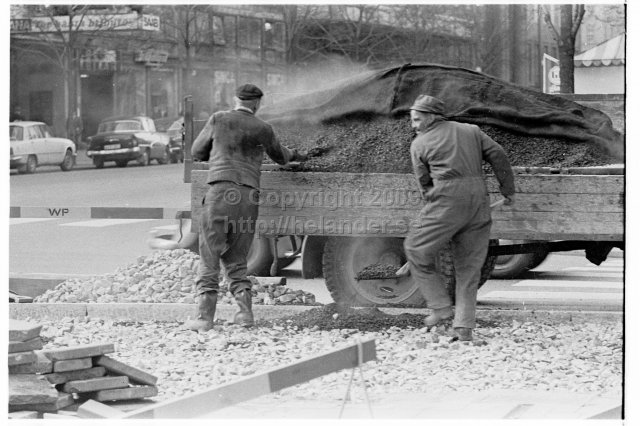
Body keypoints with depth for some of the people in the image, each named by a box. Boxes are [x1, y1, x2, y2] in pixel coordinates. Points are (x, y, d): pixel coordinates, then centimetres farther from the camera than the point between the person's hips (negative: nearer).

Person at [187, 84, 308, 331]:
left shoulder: (219, 119, 7)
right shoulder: (263, 129, 12)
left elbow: (197, 153, 18)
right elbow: (279, 156, 33)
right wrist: (295, 156, 56)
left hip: (220, 190, -2)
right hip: (249, 197, 3)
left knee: (209, 256, 0)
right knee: (235, 258, 15)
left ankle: (205, 317, -8)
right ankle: (245, 311, 1)